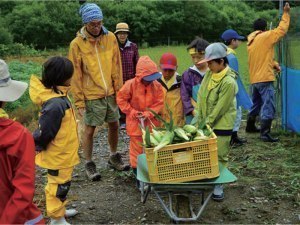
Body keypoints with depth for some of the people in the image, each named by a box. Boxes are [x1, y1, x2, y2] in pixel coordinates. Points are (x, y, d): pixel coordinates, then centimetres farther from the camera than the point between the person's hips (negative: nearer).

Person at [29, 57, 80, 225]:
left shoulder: (58, 96, -2)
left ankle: (59, 210, 45)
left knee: (61, 185, 26)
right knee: (59, 186, 10)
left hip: (63, 153, 9)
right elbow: (44, 133, -27)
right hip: (59, 156, -9)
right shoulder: (55, 104, -33)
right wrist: (40, 148, -10)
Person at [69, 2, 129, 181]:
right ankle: (89, 164, 23)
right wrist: (79, 101, -9)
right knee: (89, 130, 6)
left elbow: (117, 66, 3)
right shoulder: (77, 44, -11)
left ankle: (114, 157, 36)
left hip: (111, 93, 4)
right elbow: (76, 75, -9)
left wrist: (119, 90, 2)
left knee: (114, 125, 15)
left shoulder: (110, 38, -2)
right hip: (91, 96, -4)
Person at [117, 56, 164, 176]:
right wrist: (132, 112, -13)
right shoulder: (130, 84, -14)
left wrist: (148, 113, -17)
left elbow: (159, 103, -6)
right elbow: (121, 99, -7)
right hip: (135, 123, -3)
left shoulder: (156, 85, -6)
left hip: (152, 122, 3)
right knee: (137, 147, 6)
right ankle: (137, 168, 19)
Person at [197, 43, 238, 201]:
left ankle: (218, 186, 19)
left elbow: (220, 108, -19)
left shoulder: (228, 82, -23)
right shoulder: (209, 73, -1)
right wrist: (200, 118, -2)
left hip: (221, 125, -6)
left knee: (219, 156, 6)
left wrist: (207, 123, -13)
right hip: (205, 123, 7)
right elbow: (201, 95, 3)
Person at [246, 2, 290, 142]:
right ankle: (265, 134, -10)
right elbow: (282, 29, -5)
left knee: (256, 104, 23)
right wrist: (286, 13, 6)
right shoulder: (266, 36, -10)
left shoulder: (251, 41, 13)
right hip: (265, 79, -8)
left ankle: (250, 127, 34)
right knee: (268, 107, -7)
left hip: (254, 79, 8)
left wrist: (274, 64, 8)